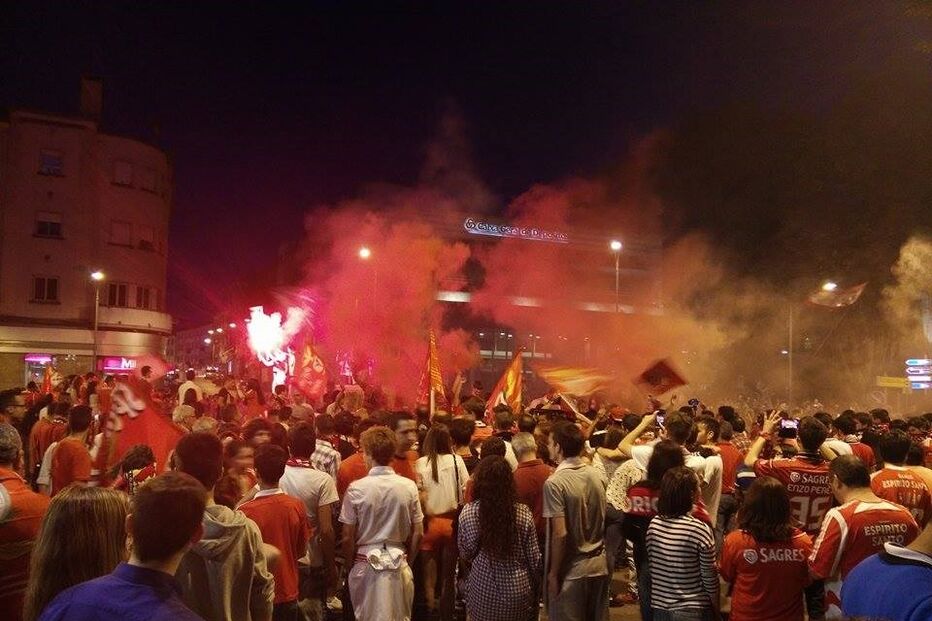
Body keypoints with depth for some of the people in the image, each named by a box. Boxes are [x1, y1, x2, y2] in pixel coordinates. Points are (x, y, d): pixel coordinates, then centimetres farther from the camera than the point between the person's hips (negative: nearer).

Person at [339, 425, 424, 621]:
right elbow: (418, 534, -1)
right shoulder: (409, 487, -8)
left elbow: (348, 537, -8)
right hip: (399, 564, 2)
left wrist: (350, 564, 9)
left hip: (366, 563, -1)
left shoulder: (356, 488, -13)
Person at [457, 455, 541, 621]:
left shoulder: (468, 512, -13)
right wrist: (536, 589, 10)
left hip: (483, 592, 0)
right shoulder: (523, 512, -11)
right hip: (518, 592, 1)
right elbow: (534, 557, -5)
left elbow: (465, 553, -3)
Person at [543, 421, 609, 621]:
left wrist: (553, 573, -11)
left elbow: (560, 534, -21)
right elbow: (602, 520, 7)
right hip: (599, 565, 6)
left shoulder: (555, 482, -19)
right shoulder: (595, 475, 0)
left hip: (572, 570, -6)